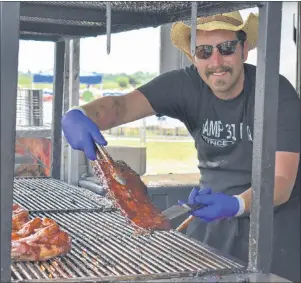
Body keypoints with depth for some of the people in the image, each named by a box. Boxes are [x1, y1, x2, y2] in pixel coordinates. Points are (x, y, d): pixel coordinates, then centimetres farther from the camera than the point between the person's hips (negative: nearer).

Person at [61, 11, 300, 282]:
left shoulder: (278, 94, -23)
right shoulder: (187, 85, -14)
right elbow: (122, 104, -27)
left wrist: (235, 205, -46)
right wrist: (80, 115, -49)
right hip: (216, 208, 3)